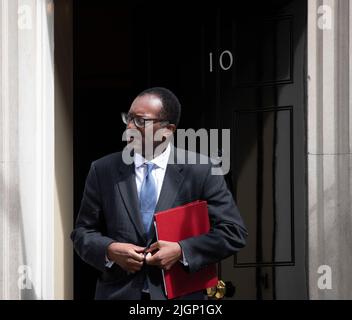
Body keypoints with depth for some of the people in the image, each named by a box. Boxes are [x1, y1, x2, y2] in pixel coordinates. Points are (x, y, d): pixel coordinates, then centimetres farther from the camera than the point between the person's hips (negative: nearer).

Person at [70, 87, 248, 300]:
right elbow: (83, 232, 9)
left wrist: (182, 250, -14)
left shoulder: (201, 172, -2)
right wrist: (109, 250, -11)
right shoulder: (103, 171, 5)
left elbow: (234, 232, -3)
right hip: (119, 293, 2)